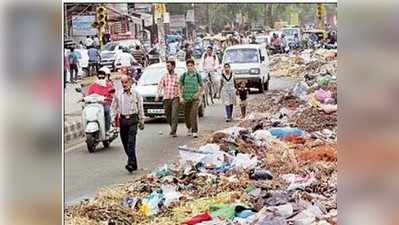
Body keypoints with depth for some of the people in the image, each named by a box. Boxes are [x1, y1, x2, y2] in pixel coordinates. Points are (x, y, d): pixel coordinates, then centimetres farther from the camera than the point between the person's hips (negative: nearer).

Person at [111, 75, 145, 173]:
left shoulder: (136, 94, 3)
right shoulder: (118, 95, 7)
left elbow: (140, 108, 8)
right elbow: (113, 108, 12)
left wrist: (141, 121, 7)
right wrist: (113, 119, 2)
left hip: (133, 119, -3)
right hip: (122, 120, 3)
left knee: (131, 142, -14)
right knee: (125, 143, 6)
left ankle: (131, 164, -19)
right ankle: (133, 163, 19)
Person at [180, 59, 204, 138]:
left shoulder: (197, 75, 2)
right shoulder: (183, 76, 3)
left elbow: (202, 87, 12)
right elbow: (180, 87, 9)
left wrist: (198, 93, -5)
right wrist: (181, 97, -2)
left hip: (195, 98, -2)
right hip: (186, 99, 2)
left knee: (194, 114, -18)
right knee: (187, 116, 9)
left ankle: (195, 131, -18)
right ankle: (189, 128, 36)